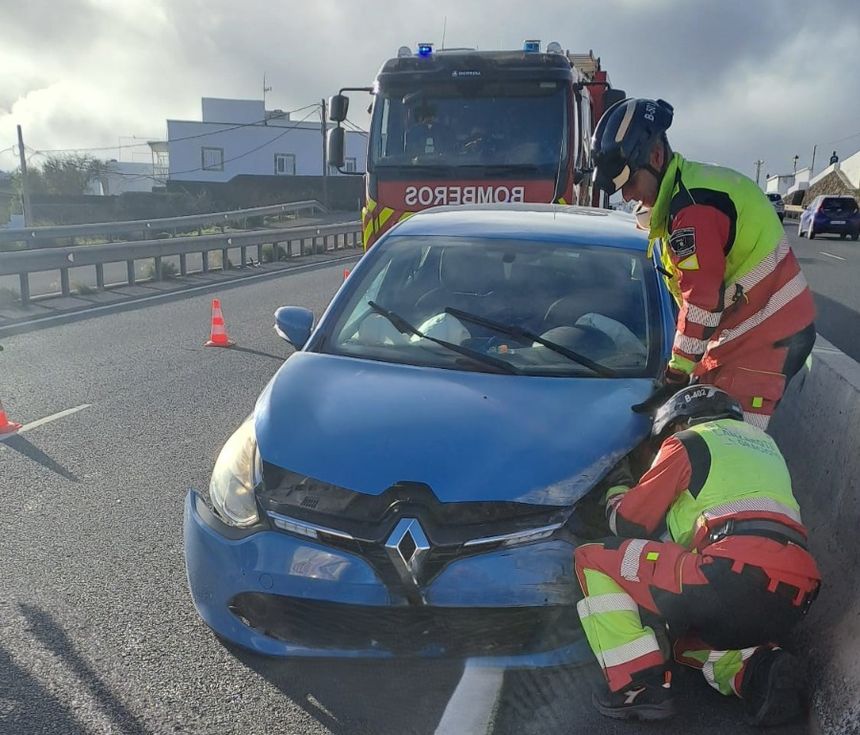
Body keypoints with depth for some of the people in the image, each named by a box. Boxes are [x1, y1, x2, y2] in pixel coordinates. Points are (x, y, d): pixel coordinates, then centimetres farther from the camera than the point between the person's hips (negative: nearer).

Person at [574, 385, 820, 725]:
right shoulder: (764, 443, 30)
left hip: (734, 574, -8)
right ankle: (760, 669, 4)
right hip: (790, 601, 8)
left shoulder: (688, 440, 9)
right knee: (690, 642, 34)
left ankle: (640, 687, -8)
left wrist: (617, 488, 30)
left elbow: (630, 523, 9)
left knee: (592, 559, 4)